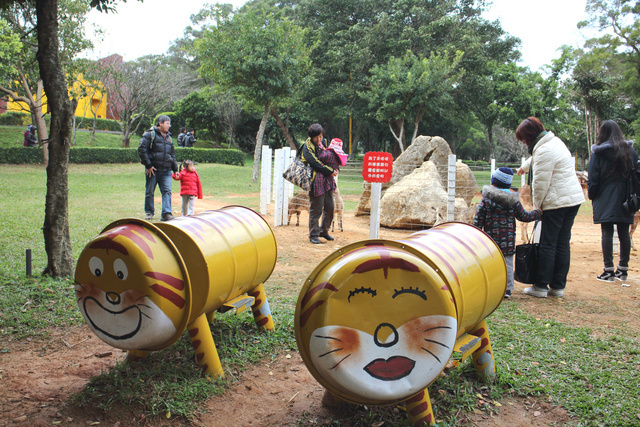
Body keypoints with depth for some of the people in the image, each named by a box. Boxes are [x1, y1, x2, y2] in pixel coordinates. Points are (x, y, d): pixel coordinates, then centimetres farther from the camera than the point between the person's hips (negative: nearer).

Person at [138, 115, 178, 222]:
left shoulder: (168, 137, 20)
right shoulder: (150, 134, -2)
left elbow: (172, 153, 26)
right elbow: (142, 150, -9)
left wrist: (175, 168, 18)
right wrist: (148, 165, -13)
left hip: (166, 170, 5)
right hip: (153, 169, -5)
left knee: (167, 191, -7)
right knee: (149, 192, 4)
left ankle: (166, 213, -9)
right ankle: (149, 213, 17)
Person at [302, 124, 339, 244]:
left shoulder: (323, 143, 15)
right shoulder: (308, 147, -7)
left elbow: (333, 157, 21)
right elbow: (315, 163, -14)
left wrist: (334, 170, 2)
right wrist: (330, 171, -10)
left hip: (328, 180, 7)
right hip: (316, 180, -7)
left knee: (329, 207, 9)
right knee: (315, 209, -3)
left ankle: (324, 231, 25)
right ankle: (313, 235, 6)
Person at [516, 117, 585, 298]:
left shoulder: (544, 151, -17)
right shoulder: (555, 141, 16)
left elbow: (541, 183, -18)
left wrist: (537, 205, -6)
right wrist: (524, 167, 56)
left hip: (557, 202, -10)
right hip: (574, 198, 10)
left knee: (548, 244, -2)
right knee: (563, 243, 11)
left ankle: (541, 286, 5)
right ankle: (558, 286, 16)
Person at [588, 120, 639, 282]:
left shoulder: (598, 153, -6)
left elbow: (593, 180, -5)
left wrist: (592, 196, 8)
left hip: (605, 200, -4)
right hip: (625, 201, 4)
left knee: (607, 233, -2)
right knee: (624, 233, 8)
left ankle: (609, 270, -3)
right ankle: (623, 269, 15)